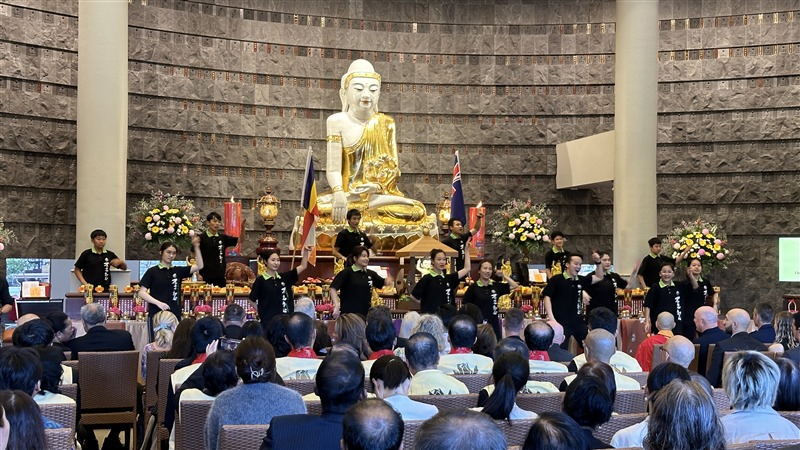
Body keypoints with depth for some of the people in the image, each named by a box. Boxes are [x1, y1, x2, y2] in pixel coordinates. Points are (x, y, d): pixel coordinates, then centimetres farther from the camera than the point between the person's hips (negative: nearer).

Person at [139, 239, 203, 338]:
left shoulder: (178, 271, 11)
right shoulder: (152, 271, 0)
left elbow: (199, 266, 2)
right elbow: (142, 293, -4)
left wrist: (196, 247, -7)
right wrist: (158, 303, -17)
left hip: (175, 315, 4)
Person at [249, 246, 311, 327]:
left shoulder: (284, 277, 8)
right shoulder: (260, 280, -4)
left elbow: (303, 266, 5)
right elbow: (252, 300, 3)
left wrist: (305, 251, -6)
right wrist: (261, 312, -1)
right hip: (268, 321, -4)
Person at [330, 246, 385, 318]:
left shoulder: (370, 274, 11)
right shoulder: (347, 272, -6)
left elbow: (384, 282, 23)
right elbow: (333, 288, -12)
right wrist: (336, 305, -22)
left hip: (365, 314, 6)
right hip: (349, 313, -6)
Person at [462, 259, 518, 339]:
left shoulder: (496, 286, 8)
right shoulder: (473, 287, -4)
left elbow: (514, 285, 11)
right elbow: (465, 306, -2)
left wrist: (503, 275, 5)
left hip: (494, 325, 4)